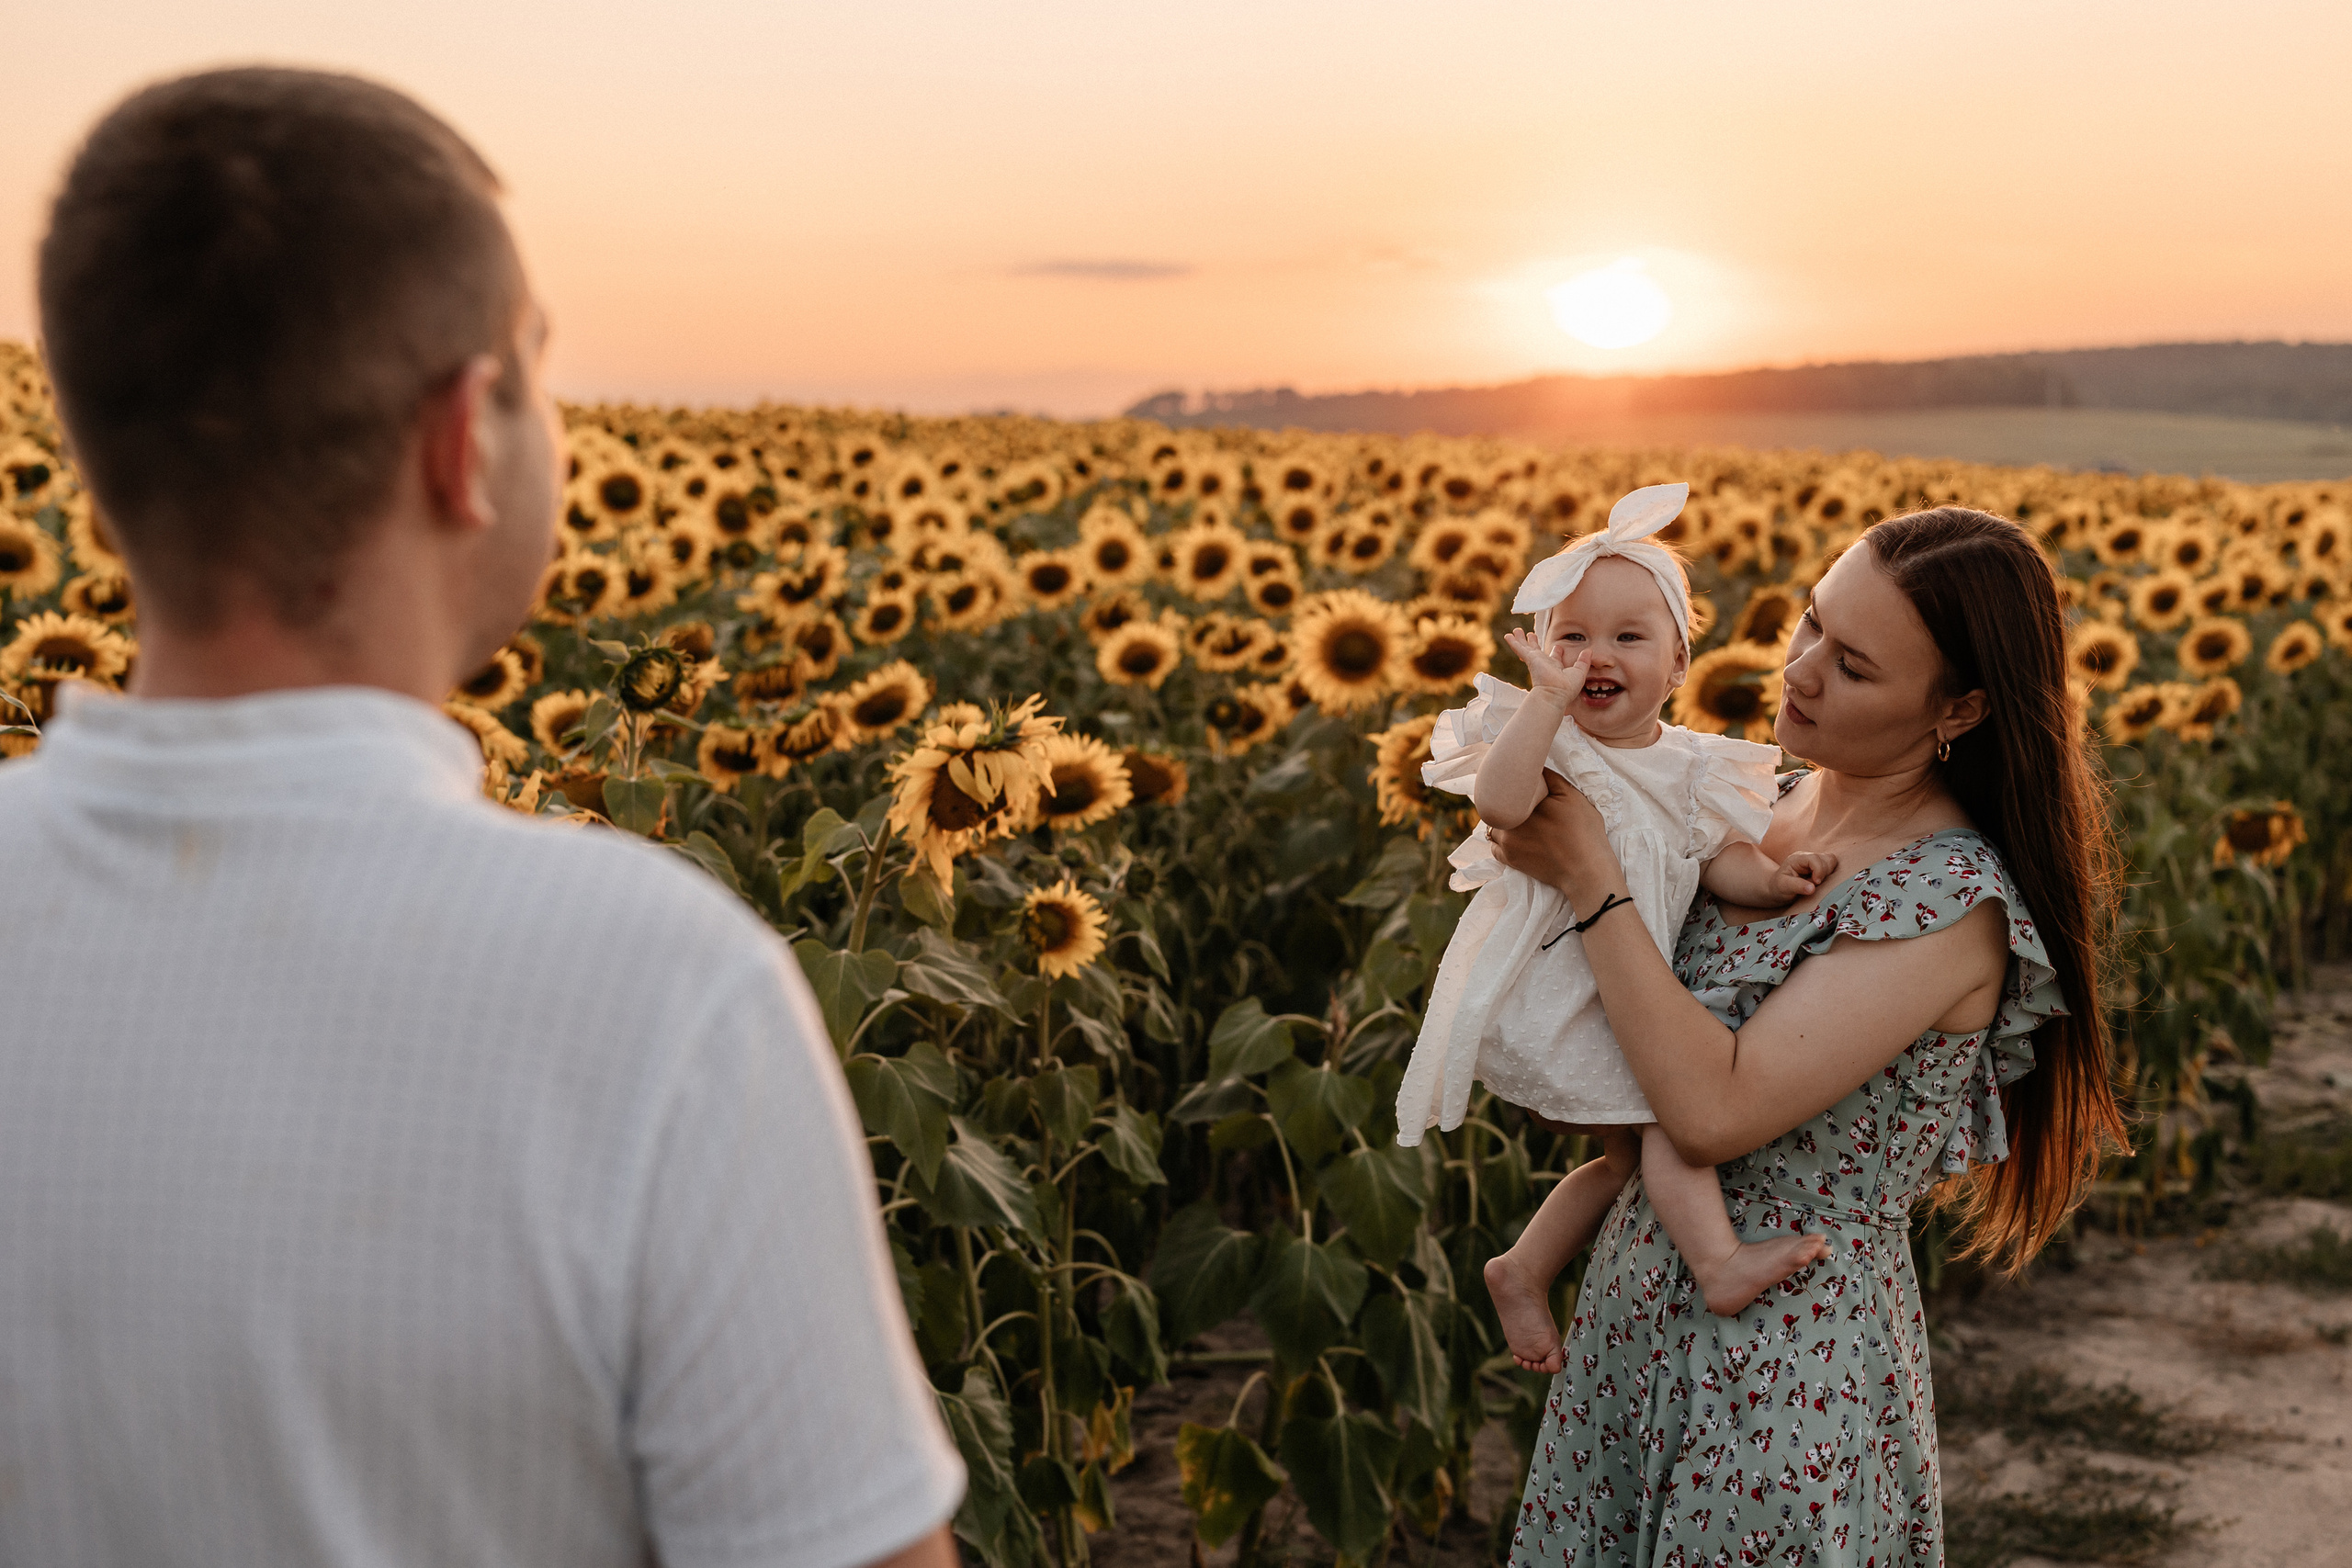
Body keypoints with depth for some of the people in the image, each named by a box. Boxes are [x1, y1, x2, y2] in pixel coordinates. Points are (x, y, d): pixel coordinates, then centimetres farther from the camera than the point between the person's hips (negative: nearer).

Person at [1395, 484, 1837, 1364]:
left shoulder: (1691, 766, 5)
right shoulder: (1549, 742, -16)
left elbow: (1718, 856, 2)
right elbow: (1500, 803, -35)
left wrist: (1768, 879, -18)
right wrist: (1550, 695, -35)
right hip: (1552, 990, -8)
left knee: (1629, 1156, 14)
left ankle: (1522, 1272, 26)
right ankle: (1720, 1265, -9)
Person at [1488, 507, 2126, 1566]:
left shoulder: (1955, 901, -22)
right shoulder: (1778, 801, 1)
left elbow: (1715, 1113, -28)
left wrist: (1590, 880, -21)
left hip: (1790, 1358, -7)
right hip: (1636, 1309, 7)